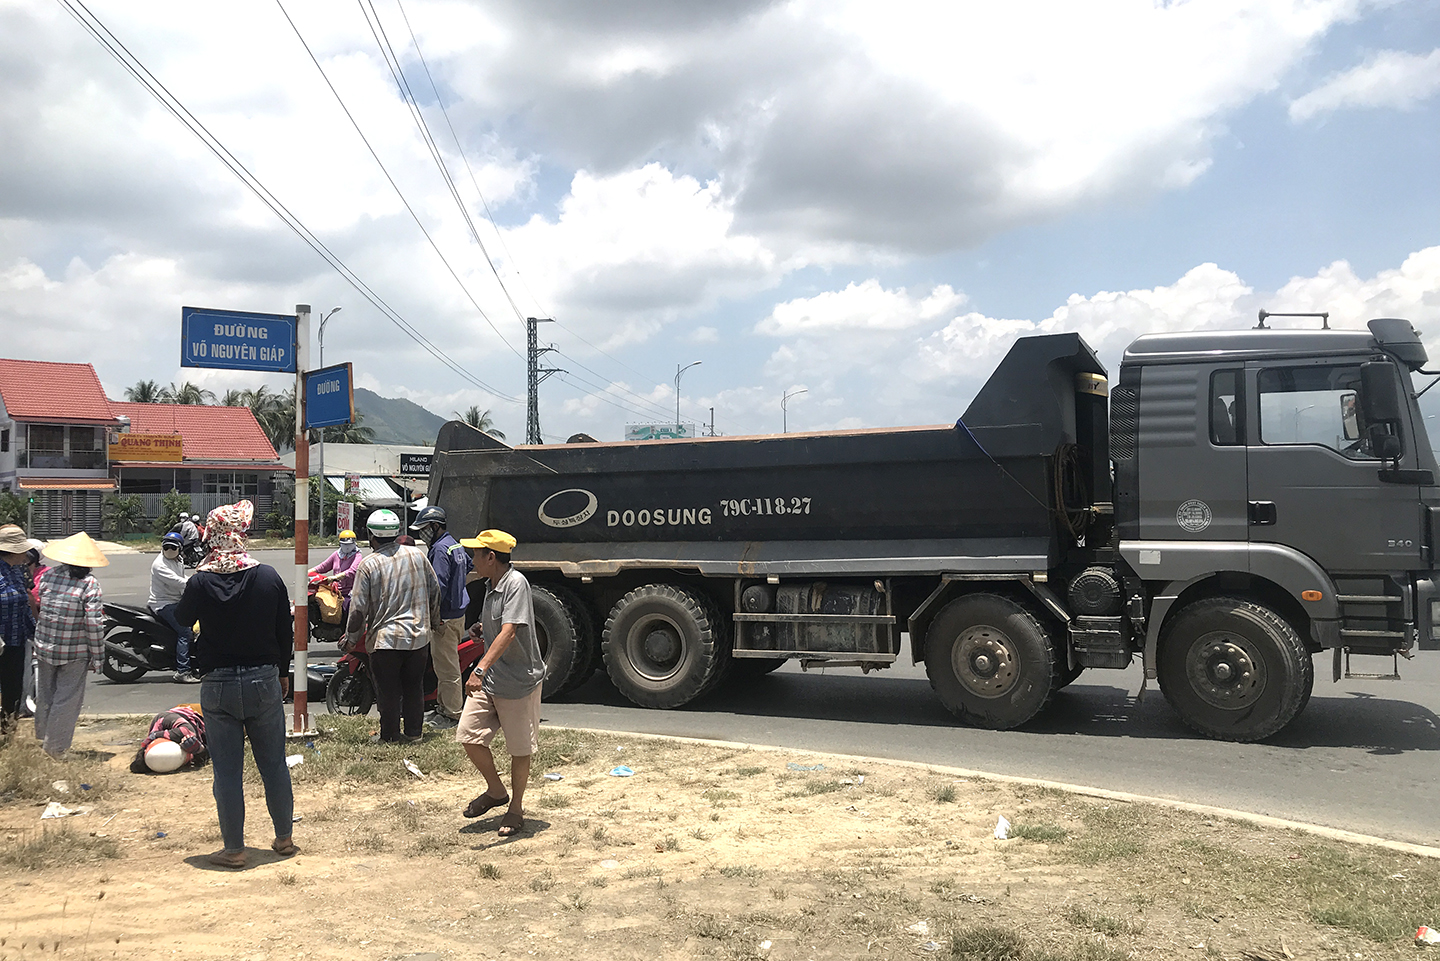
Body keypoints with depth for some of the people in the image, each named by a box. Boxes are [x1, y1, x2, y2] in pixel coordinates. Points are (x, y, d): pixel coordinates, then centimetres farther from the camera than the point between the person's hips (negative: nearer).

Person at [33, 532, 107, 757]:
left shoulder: (47, 576, 0)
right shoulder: (89, 584, -15)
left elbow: (38, 609, 9)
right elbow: (94, 623, -17)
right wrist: (97, 656, -10)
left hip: (45, 648, 5)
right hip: (75, 653, -5)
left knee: (45, 696, 20)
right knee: (67, 700, 5)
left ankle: (42, 741, 37)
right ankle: (55, 749, 10)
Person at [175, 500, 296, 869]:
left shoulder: (200, 582, -10)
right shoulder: (269, 576, -6)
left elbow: (181, 621, 8)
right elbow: (286, 631, 2)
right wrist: (282, 672, 15)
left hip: (218, 686, -1)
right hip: (264, 682, 1)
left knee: (227, 771, 6)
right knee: (274, 764, 13)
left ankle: (233, 849, 14)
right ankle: (284, 839, 25)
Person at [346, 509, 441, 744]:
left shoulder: (368, 565, -10)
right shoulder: (417, 555, 1)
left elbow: (358, 607, -8)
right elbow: (434, 590, 10)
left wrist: (352, 636, 7)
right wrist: (433, 620, 25)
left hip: (386, 638, -4)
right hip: (419, 636, 4)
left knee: (388, 690, 8)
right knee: (414, 686, 15)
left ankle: (390, 735, 16)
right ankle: (414, 731, 23)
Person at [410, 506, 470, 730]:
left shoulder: (440, 549, -18)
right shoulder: (455, 544, 13)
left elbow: (438, 587, -23)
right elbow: (467, 565, 32)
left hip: (445, 618, -10)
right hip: (457, 612, 10)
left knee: (446, 667, -3)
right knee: (443, 665, 17)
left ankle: (452, 713, 3)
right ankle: (443, 706, 25)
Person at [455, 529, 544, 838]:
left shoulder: (515, 583, -19)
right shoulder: (494, 586, 11)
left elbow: (509, 632, -29)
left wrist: (481, 669, -38)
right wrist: (483, 628, 6)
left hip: (519, 681, -8)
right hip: (489, 679, 8)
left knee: (520, 750, 5)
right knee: (468, 735, 2)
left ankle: (516, 808, 24)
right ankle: (496, 791, 24)